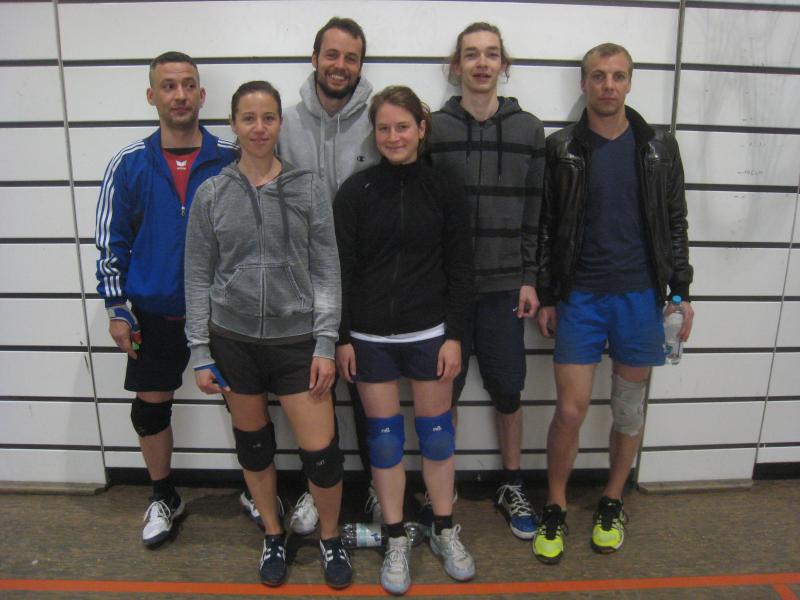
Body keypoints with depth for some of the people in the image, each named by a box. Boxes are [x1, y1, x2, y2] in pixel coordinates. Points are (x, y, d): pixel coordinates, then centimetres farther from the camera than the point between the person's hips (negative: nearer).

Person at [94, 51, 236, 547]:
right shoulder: (129, 165, -1)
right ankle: (164, 499, 34)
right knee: (151, 406, 11)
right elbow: (111, 240, 4)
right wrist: (117, 308, 0)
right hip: (155, 312, 2)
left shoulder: (232, 160, -4)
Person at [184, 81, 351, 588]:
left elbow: (327, 270, -2)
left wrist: (326, 344, -7)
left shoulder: (308, 188, -2)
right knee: (253, 444, 15)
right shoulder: (212, 194, 1)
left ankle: (331, 538, 27)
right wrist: (200, 352, 1)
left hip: (297, 339, -1)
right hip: (234, 339, 2)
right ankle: (273, 536, 39)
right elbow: (199, 276, 3)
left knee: (321, 450, -1)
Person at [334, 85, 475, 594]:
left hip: (430, 332, 0)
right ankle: (397, 541, 27)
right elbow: (341, 270, 0)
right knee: (384, 437, 9)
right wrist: (341, 337, -3)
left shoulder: (444, 190, 0)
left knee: (436, 432, 11)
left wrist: (454, 335, -4)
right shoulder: (356, 192, -1)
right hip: (370, 336, 0)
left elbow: (460, 270, 1)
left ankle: (445, 532, 32)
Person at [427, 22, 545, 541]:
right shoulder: (435, 128, 1)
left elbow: (536, 211, 5)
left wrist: (530, 279, 0)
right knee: (445, 388, 8)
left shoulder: (528, 130, 5)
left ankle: (513, 486, 31)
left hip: (504, 285, 1)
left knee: (508, 389, 10)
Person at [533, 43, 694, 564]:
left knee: (630, 407, 11)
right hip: (580, 296, -1)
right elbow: (547, 228, 2)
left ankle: (612, 504, 31)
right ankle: (555, 510, 20)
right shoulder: (562, 149, 1)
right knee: (570, 410, -1)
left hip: (641, 295, 2)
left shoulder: (659, 147, 5)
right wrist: (546, 297, 0)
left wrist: (681, 292, 4)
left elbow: (676, 223, 9)